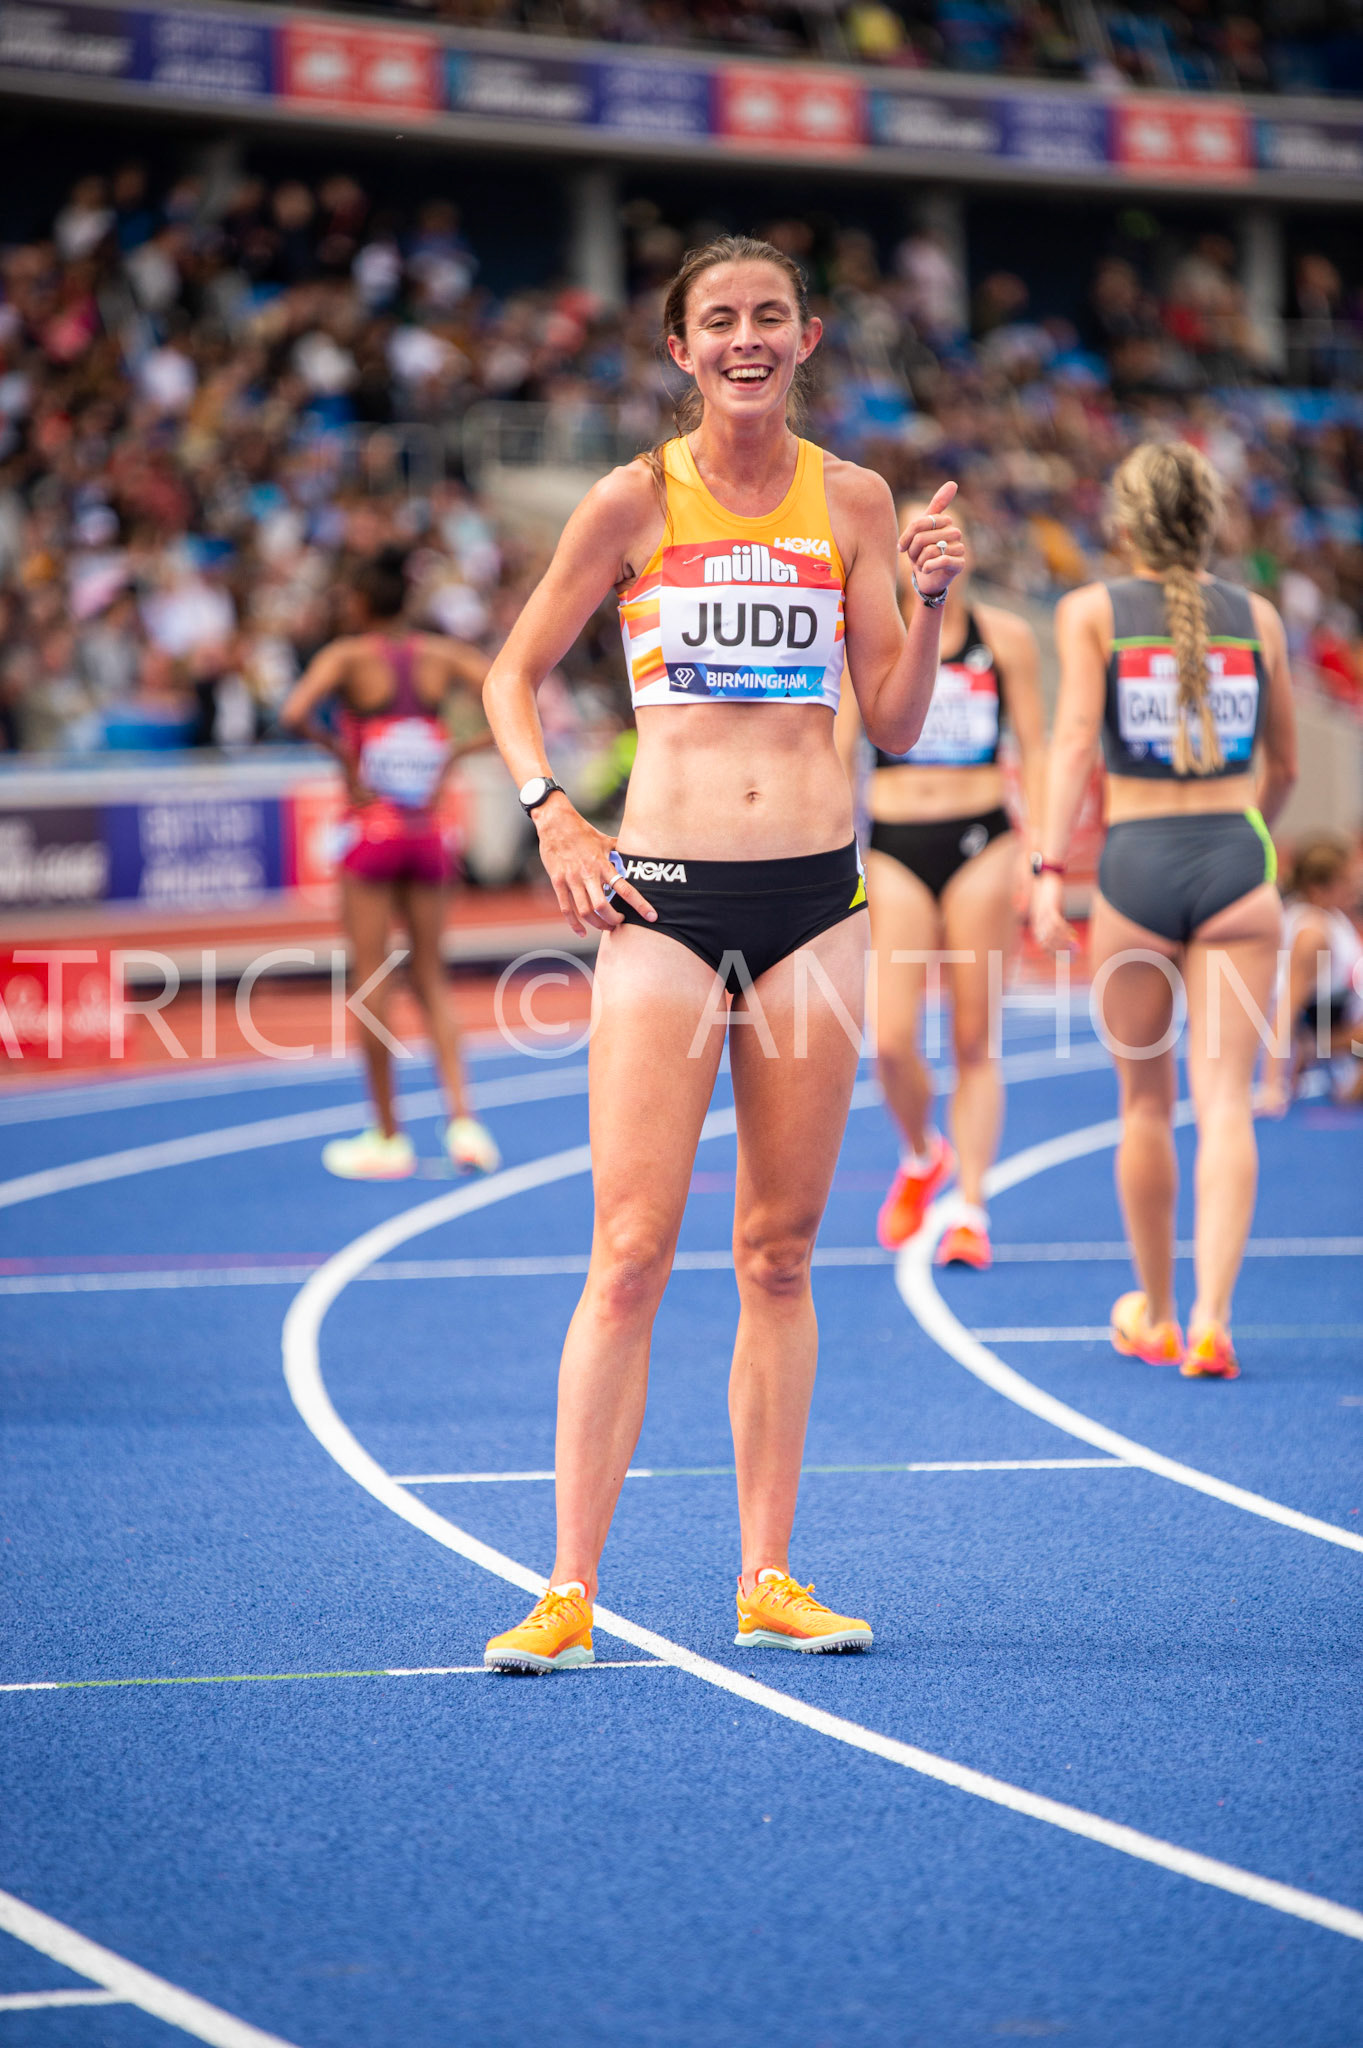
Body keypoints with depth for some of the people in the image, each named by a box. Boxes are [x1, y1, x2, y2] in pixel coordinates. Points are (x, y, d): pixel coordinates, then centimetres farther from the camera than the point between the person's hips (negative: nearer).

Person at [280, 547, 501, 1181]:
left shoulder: (348, 656, -7)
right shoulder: (442, 655, 4)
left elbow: (294, 714, -24)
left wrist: (338, 748, -7)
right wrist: (458, 753, 2)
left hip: (371, 835, -4)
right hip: (428, 837, 4)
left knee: (370, 980, 4)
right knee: (430, 980, 12)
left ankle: (387, 1139, 8)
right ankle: (462, 1120, -3)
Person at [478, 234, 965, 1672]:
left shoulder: (851, 503, 7)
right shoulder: (636, 503, 0)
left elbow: (893, 725, 9)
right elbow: (513, 674, 9)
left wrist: (927, 596, -6)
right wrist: (551, 816, -5)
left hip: (813, 893, 3)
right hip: (665, 896, -3)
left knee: (780, 1250, 7)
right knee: (631, 1251, -8)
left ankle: (766, 1579, 13)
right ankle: (569, 1593, -7)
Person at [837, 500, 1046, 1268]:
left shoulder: (1006, 640, 4)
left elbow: (1036, 750, 6)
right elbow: (838, 753, 7)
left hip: (980, 844, -1)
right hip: (895, 851, 1)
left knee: (975, 1039, -1)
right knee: (891, 1040, -9)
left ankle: (972, 1211, 6)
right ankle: (923, 1155, 21)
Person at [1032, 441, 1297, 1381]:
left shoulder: (1092, 613, 3)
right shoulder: (1257, 617, 9)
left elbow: (1076, 740, -10)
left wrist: (1051, 870, -14)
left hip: (1137, 866, 0)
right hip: (1237, 866, 1)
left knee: (1147, 1102, 14)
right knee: (1225, 1098, -3)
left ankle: (1157, 1317, 28)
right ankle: (1212, 1322, -17)